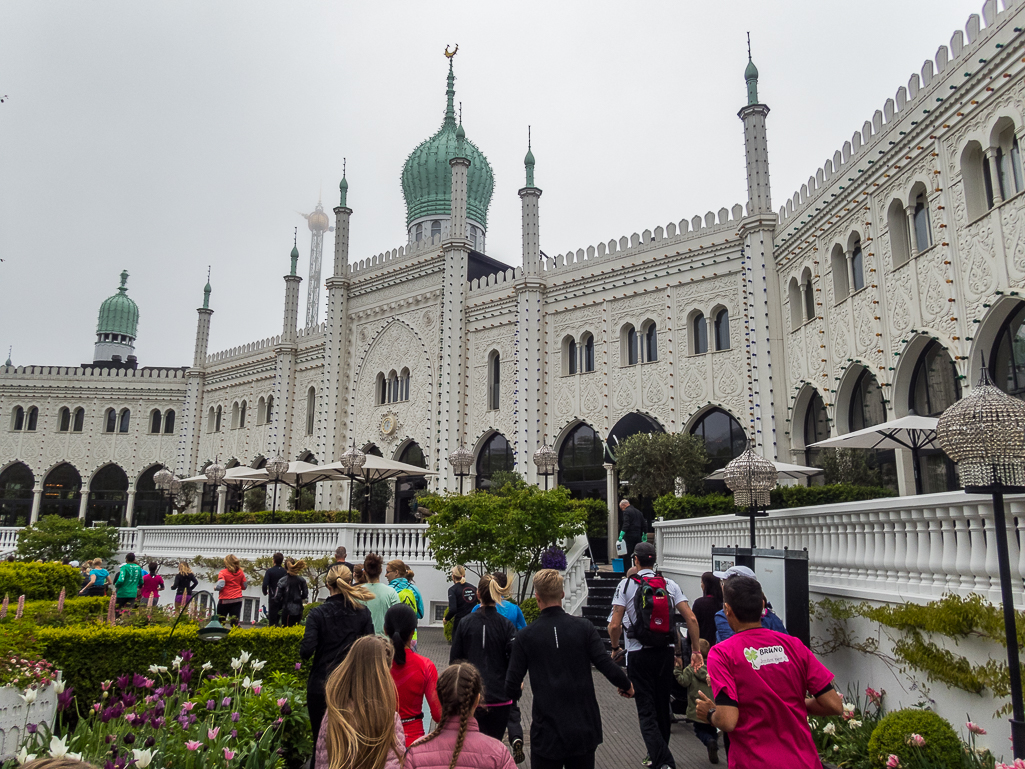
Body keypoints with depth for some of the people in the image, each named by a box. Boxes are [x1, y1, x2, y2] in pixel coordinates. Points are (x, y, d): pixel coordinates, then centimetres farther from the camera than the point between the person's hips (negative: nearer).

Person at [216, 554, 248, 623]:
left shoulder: (223, 572, -10)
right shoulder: (240, 572, 3)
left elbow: (220, 586, -21)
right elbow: (244, 587, 9)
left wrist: (215, 587, 0)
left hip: (225, 600, -3)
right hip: (237, 600, 3)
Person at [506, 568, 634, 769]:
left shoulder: (525, 635, -8)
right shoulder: (584, 627, -8)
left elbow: (512, 685, -4)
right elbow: (607, 666, -10)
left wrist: (514, 693, 20)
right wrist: (626, 685, 11)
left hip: (546, 733, -1)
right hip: (584, 729, 1)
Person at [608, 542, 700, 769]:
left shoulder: (626, 585, -7)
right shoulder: (670, 585, 2)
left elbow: (615, 625, -12)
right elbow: (691, 619, -4)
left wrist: (615, 647, 6)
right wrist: (696, 650, 5)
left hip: (638, 654, -4)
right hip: (665, 652, 4)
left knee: (646, 710, 0)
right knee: (663, 706, 18)